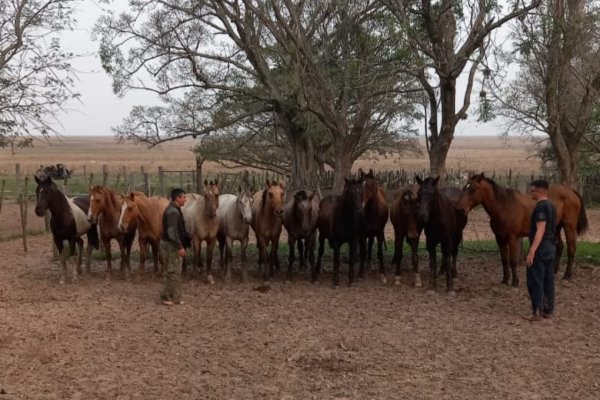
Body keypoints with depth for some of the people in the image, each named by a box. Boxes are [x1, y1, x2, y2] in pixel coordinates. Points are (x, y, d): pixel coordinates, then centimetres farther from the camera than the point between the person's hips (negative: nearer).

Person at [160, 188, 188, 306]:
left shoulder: (175, 210, 13)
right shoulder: (172, 211, -19)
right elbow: (172, 231, -26)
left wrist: (180, 246, 20)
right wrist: (180, 247, -25)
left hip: (173, 245, 10)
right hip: (170, 245, -10)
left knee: (176, 271, 14)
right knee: (172, 272, -4)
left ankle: (175, 297, 20)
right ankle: (167, 297, 4)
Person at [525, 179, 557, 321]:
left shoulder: (541, 207, -18)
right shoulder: (551, 206, 12)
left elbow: (540, 230, -24)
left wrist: (531, 252, -26)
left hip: (540, 248, -9)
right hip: (551, 247, 9)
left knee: (535, 281, -4)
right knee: (548, 280, 12)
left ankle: (537, 312, -3)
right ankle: (548, 310, 18)